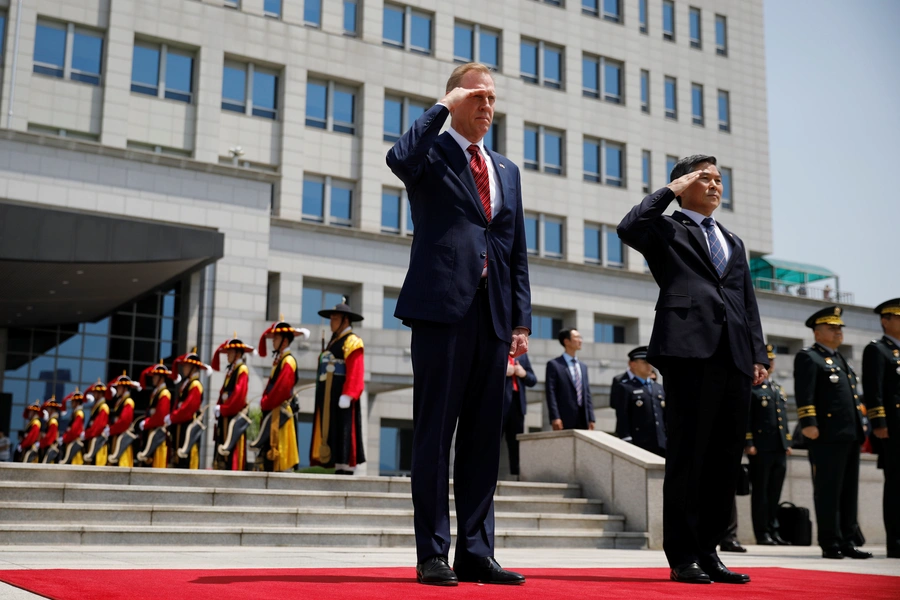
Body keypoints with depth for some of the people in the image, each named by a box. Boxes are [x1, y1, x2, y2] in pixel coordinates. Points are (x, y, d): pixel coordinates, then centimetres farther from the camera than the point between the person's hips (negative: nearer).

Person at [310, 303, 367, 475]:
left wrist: (347, 395, -25)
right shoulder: (334, 342, 23)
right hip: (329, 399, 9)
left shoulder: (352, 342, -5)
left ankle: (346, 471, -10)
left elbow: (355, 372, -16)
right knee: (332, 437, 6)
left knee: (344, 435, -10)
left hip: (341, 397, -9)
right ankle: (339, 472, 8)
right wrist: (322, 399, 19)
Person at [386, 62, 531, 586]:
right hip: (442, 306, -5)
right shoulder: (433, 152, 6)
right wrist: (442, 107, -8)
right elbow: (400, 158, -21)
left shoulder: (507, 171, 22)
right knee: (435, 433, -2)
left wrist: (521, 320, 10)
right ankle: (433, 554, 4)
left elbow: (518, 251, 19)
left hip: (494, 314, 6)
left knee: (484, 436, 6)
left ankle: (477, 551, 13)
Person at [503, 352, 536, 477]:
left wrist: (524, 373, -2)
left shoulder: (522, 354, 19)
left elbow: (533, 380, 18)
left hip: (517, 403, 5)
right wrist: (503, 371, -16)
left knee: (517, 446, 5)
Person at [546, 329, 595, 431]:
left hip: (583, 419, 6)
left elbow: (587, 394, 18)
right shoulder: (554, 365, 1)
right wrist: (555, 418, -16)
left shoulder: (583, 367, 21)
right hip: (565, 420, -6)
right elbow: (551, 393, -7)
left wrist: (591, 419, 9)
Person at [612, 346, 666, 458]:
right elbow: (622, 418, -8)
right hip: (638, 446, -6)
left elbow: (665, 417, 20)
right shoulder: (623, 387, -2)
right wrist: (627, 442, -15)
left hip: (660, 447, 7)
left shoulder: (659, 388, 20)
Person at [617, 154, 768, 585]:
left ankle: (707, 550, 13)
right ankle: (682, 557, 1)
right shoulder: (667, 229, 10)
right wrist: (670, 190, -1)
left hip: (734, 357, 6)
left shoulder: (733, 242, 28)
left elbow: (749, 304, 23)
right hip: (690, 349, -6)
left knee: (725, 460, 5)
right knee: (687, 455, -5)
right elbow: (629, 228, -13)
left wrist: (758, 355, 12)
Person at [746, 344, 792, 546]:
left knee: (775, 493, 10)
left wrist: (788, 443, 14)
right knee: (760, 492, -1)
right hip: (761, 448, -7)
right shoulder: (750, 388, -3)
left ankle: (773, 531, 15)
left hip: (779, 448, 7)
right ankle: (762, 533, 3)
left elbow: (784, 418, 21)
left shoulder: (779, 390, 21)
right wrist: (748, 443, -17)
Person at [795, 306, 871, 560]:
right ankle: (830, 544, -1)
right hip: (827, 435, -8)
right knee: (828, 491, -5)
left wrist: (861, 426, 21)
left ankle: (848, 542, 13)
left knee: (849, 491, 9)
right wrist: (808, 423, -22)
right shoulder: (808, 357, -2)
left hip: (851, 435, 8)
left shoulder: (842, 360, 25)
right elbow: (804, 394, -13)